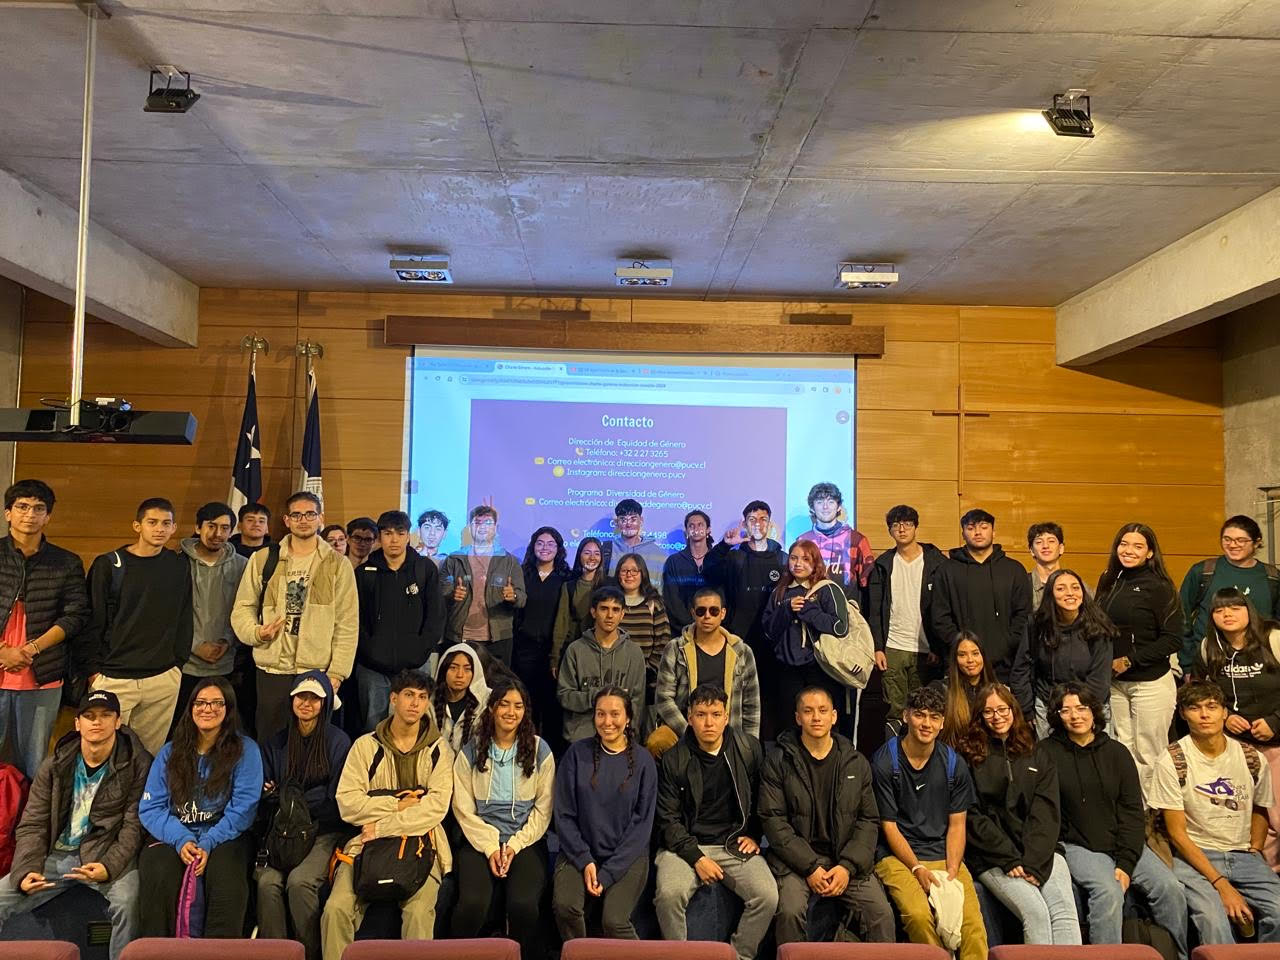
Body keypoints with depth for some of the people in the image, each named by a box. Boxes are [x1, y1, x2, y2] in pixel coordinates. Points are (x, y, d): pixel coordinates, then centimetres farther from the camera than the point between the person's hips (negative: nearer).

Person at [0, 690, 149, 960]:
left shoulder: (137, 764, -6)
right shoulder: (54, 766, 6)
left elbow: (134, 825, -8)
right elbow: (32, 825, 6)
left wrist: (109, 866, -22)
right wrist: (26, 870, -10)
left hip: (108, 854, -5)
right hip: (56, 855, 5)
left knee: (127, 899, -32)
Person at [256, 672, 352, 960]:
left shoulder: (338, 741, 1)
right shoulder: (276, 743, 15)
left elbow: (336, 800, -2)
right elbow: (263, 791, 16)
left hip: (325, 830, -3)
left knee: (299, 881, -28)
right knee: (267, 881, -25)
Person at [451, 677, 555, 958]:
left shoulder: (539, 750, 4)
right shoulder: (471, 751, 5)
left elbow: (543, 808, 2)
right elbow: (463, 808, 2)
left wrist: (515, 845, -8)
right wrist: (490, 847, -8)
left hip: (526, 841, 0)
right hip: (480, 840, 1)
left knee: (523, 905, -25)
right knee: (472, 904, -25)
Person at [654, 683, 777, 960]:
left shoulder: (749, 749, 1)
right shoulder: (673, 760, -3)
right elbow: (668, 819, -2)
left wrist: (754, 834, 6)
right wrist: (696, 858, -12)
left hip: (735, 845, 1)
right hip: (686, 845, -1)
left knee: (767, 896, -23)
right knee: (669, 894, -28)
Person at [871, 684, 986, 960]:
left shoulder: (954, 764, 8)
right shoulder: (884, 762, -4)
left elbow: (956, 825, 8)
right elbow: (889, 826, -3)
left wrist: (951, 872, -7)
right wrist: (919, 869, -13)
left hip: (945, 856, 3)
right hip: (898, 856, -3)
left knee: (972, 920, -23)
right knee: (919, 916, -28)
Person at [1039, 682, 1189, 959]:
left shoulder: (1117, 752, 9)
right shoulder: (1047, 752, -2)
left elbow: (1132, 811, 4)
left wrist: (1126, 863, -6)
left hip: (1125, 844, 4)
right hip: (1077, 845, -4)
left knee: (1171, 889, -14)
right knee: (1108, 892, -29)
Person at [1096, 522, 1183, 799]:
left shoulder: (1158, 586, -9)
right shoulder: (1108, 582, 8)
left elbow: (1173, 639, -12)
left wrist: (1130, 660, -13)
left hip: (1151, 683, -5)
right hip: (1115, 683, 5)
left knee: (1148, 756, 1)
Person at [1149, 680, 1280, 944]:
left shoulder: (1251, 758, 5)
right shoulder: (1172, 761, -7)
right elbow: (1177, 833, -8)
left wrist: (1254, 851, 7)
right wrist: (1221, 884, -15)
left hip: (1243, 856, 4)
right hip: (1194, 856, -4)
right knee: (1213, 919, -31)